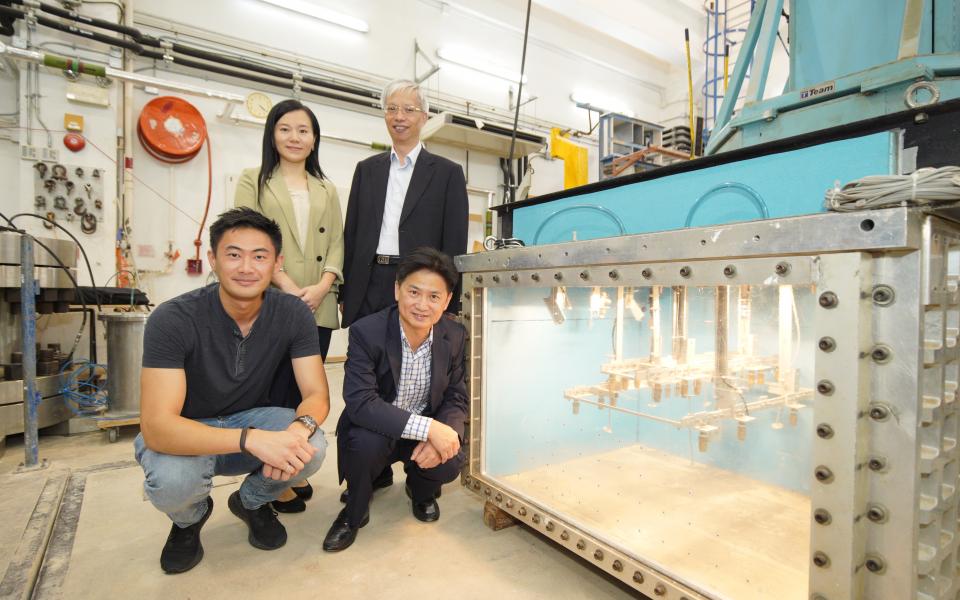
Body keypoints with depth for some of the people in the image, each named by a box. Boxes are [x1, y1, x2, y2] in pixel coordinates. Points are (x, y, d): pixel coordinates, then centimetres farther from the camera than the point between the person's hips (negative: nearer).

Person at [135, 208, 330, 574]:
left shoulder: (292, 314, -16)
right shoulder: (173, 320, -25)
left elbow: (317, 396, -16)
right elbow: (156, 427, -31)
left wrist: (301, 426, -40)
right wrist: (250, 439, -46)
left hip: (250, 419, 2)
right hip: (183, 433, -1)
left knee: (311, 447, -27)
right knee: (172, 481, -34)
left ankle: (252, 502, 10)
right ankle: (190, 519, 8)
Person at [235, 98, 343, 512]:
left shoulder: (326, 190, 18)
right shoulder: (253, 181, 9)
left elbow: (336, 242, 10)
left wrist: (322, 286, -8)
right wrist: (288, 287, -15)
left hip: (318, 306, 4)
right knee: (275, 391, -3)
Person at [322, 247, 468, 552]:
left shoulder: (455, 335, -11)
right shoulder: (366, 332, -24)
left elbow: (456, 398, -5)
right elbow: (359, 403, -33)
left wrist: (445, 433, -28)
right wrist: (428, 427, -40)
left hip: (429, 432, 3)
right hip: (373, 430, -2)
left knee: (449, 463, -25)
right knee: (366, 441, -35)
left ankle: (421, 489, 16)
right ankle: (354, 512, 2)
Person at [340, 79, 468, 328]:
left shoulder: (448, 172, 3)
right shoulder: (366, 169, 13)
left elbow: (455, 243, -1)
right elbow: (351, 234, 12)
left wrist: (448, 307, -6)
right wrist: (344, 295, 7)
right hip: (367, 288, 3)